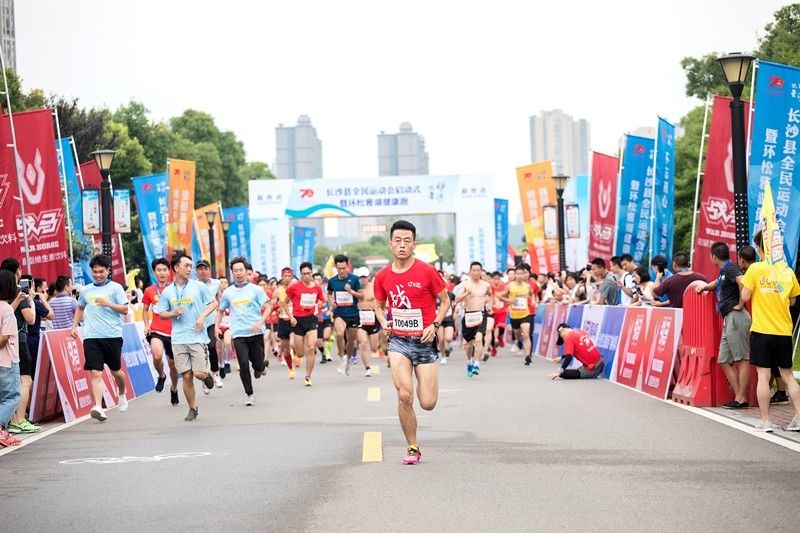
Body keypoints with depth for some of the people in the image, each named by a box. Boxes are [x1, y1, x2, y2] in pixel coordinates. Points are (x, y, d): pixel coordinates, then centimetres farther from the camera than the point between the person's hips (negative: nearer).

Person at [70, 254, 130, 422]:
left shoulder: (115, 288, 2)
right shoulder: (86, 290, 14)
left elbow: (125, 310, -2)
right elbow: (80, 308, 31)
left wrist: (108, 303, -15)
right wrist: (74, 326, 21)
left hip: (112, 335, -2)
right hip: (91, 337, 2)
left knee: (115, 371, 12)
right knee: (95, 373, -11)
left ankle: (122, 394, 43)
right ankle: (98, 407, -20)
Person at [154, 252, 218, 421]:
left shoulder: (198, 286, 1)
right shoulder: (167, 292, 7)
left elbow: (214, 303, 7)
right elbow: (161, 314, 13)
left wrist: (202, 316, -8)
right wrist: (174, 313, -8)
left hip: (198, 336, -2)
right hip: (178, 339, 2)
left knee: (199, 374, -10)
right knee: (186, 376, 1)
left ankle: (207, 374, 27)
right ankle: (192, 409, 15)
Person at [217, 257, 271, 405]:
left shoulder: (255, 289, 2)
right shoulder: (228, 292, 9)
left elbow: (267, 308, 0)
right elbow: (221, 310, 21)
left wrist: (260, 322, -16)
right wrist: (217, 326, 7)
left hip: (256, 332, -1)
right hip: (238, 334, 1)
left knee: (258, 364, 1)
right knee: (243, 364, -10)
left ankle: (258, 369, 39)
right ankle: (249, 394, 3)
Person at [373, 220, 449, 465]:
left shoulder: (427, 272, -8)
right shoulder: (383, 276, 1)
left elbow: (445, 301, 3)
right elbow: (379, 305, 18)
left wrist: (435, 325, -11)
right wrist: (383, 322, -2)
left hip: (424, 341, -1)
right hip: (398, 340, 1)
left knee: (428, 404, -3)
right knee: (404, 395, -15)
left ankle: (423, 379, 36)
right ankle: (412, 448, 2)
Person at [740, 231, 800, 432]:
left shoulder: (756, 269, -8)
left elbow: (745, 296, -7)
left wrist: (742, 283, 12)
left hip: (762, 331, -4)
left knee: (763, 375, 0)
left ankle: (765, 421, 0)